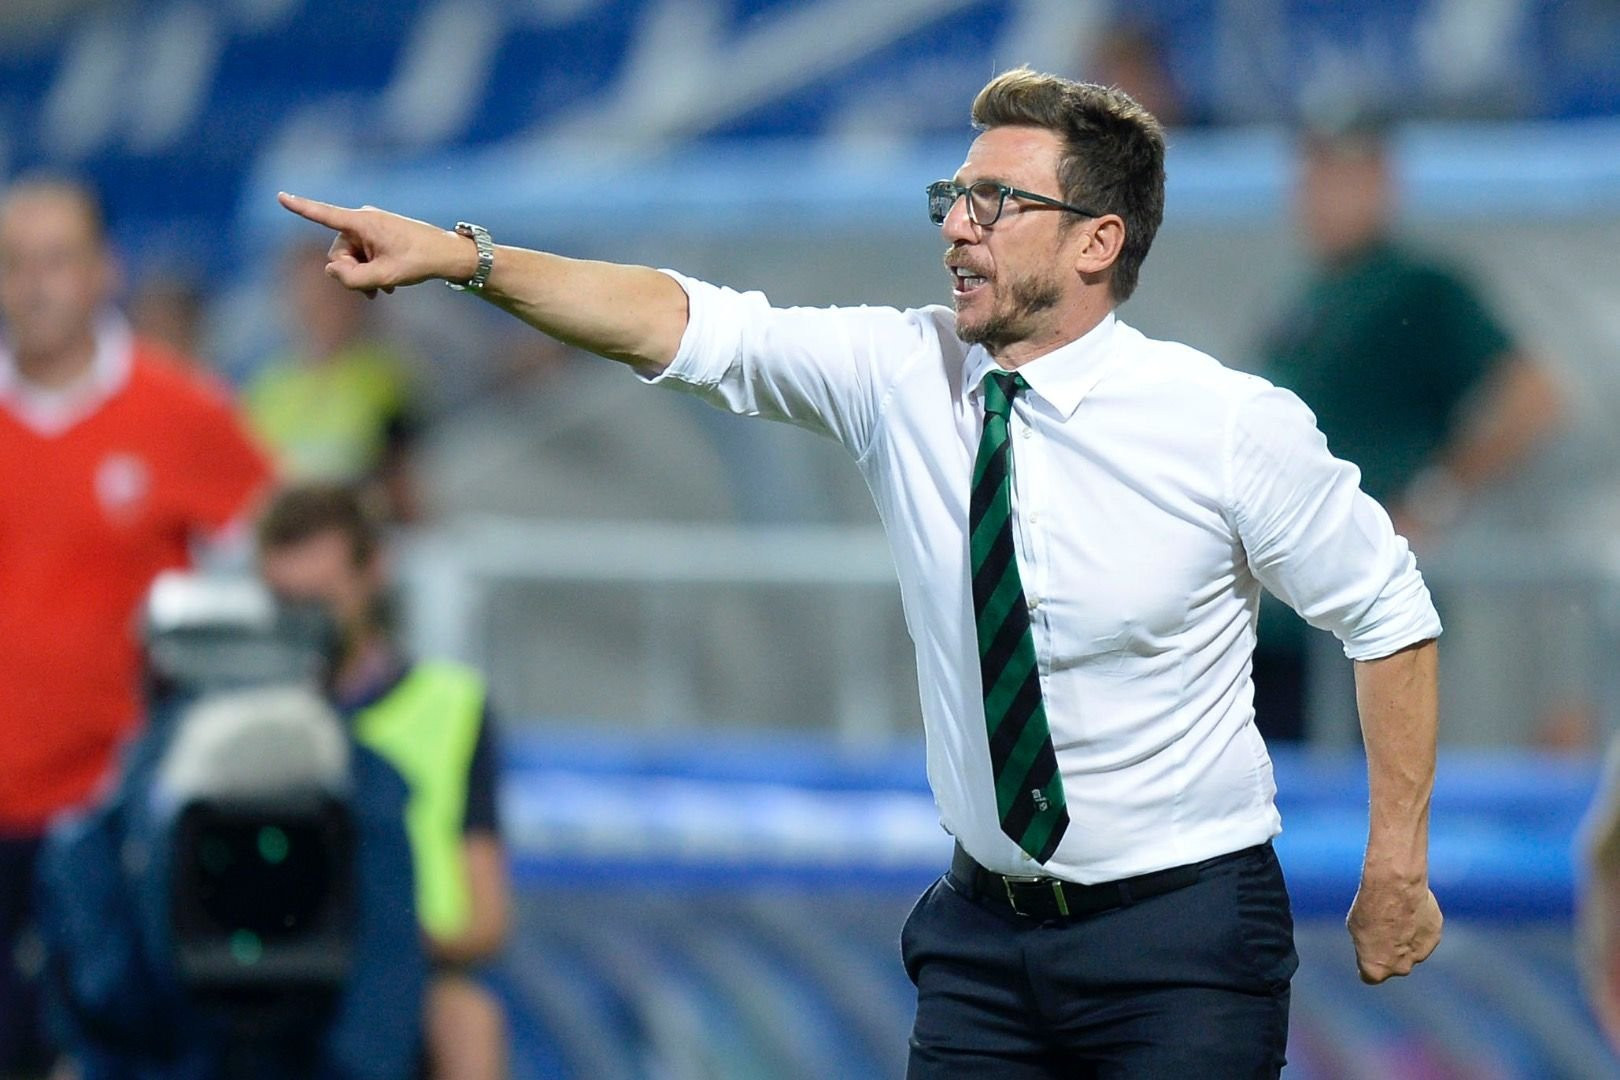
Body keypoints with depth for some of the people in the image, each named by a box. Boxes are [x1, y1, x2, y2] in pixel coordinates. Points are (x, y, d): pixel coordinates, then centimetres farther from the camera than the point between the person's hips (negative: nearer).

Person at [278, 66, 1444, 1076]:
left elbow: (1389, 614, -2)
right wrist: (461, 259, -21)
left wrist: (1397, 862, -3)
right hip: (984, 930, 4)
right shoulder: (904, 374, -2)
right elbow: (687, 325, -10)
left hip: (1183, 938, -4)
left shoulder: (1228, 425, -11)